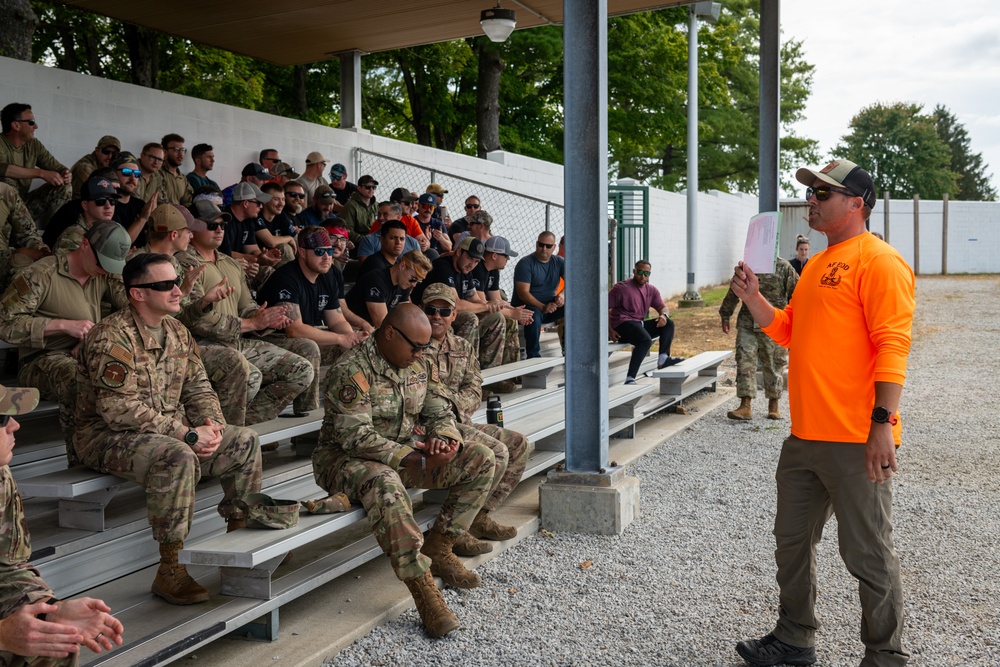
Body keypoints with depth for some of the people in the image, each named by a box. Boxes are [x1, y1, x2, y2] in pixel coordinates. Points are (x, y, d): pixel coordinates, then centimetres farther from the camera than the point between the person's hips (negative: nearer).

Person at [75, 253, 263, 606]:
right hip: (107, 436, -8)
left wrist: (212, 423, -9)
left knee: (245, 441, -4)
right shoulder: (111, 339, -19)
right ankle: (170, 570, -29)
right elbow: (120, 409, -26)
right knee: (178, 457, -36)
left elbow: (198, 387, 13)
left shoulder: (177, 331, 9)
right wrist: (187, 434, -25)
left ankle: (241, 534, 10)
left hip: (170, 430, 8)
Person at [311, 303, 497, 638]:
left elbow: (439, 412, 11)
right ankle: (423, 589, -38)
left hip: (407, 453, 8)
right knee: (384, 484, -43)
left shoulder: (415, 366, 6)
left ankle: (438, 549, 0)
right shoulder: (352, 371, -20)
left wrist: (441, 437, -14)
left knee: (481, 459, -6)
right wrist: (415, 459, -32)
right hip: (347, 460, -7)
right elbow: (356, 438, -28)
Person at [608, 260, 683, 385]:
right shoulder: (622, 287, -9)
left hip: (640, 324, 8)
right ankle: (630, 379, -39)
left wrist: (664, 315, -12)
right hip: (623, 324, -8)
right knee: (646, 340, -34)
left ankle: (663, 358, -17)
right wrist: (609, 330, -18)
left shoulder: (651, 290, 13)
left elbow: (663, 307, 15)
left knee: (669, 323, -3)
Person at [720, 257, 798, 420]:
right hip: (747, 324, 3)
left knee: (772, 365, 7)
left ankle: (774, 405, 22)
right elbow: (733, 292, 18)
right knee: (744, 361, -8)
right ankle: (745, 407, -9)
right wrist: (725, 315, 19)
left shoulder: (783, 267, -3)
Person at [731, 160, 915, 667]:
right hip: (805, 436, 9)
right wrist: (753, 299, 8)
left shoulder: (877, 261, -10)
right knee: (792, 542, 18)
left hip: (855, 442, -9)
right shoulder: (817, 266, 18)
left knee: (868, 556, 1)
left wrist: (882, 422, -24)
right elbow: (790, 331, 23)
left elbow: (892, 344, -18)